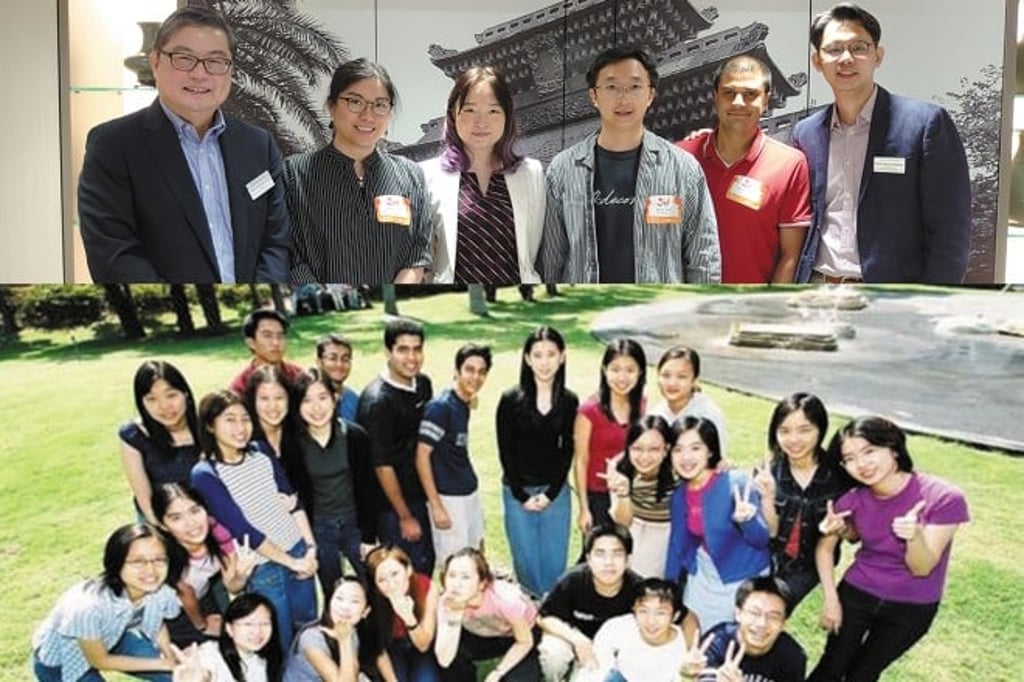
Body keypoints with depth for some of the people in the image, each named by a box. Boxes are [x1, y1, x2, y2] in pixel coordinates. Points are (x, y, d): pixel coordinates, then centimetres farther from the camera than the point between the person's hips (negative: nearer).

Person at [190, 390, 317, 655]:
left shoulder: (261, 452, 0)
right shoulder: (205, 475, -16)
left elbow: (293, 499, 5)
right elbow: (243, 530, -17)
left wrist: (310, 548, -3)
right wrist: (291, 562, -14)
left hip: (299, 551, 5)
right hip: (262, 569, -5)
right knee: (282, 643, 11)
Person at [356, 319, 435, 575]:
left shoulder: (423, 384, -1)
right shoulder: (377, 401, -22)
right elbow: (382, 466, -18)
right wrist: (405, 517, -12)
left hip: (418, 496, 7)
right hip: (392, 505, -7)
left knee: (426, 564, 19)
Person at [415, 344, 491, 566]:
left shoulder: (464, 405, 5)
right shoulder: (440, 406, -18)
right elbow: (422, 456, -20)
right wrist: (436, 506, -20)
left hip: (471, 495, 8)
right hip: (448, 498, -8)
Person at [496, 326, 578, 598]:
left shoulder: (569, 401, -2)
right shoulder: (510, 400, -8)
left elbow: (567, 450, 3)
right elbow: (505, 451, -4)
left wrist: (550, 493, -5)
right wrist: (522, 496, -6)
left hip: (556, 491, 2)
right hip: (518, 492, -1)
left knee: (555, 561, 8)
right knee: (526, 560, 7)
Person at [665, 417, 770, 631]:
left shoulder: (737, 483, -24)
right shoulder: (679, 496, -7)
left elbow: (762, 540, -20)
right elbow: (678, 545, 5)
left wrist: (746, 520, -41)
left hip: (744, 580, -5)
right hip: (703, 580, 5)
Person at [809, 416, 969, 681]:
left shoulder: (944, 498, -24)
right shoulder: (854, 499, -16)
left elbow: (921, 568, -20)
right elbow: (824, 547, 0)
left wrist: (915, 536, -40)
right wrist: (830, 598, -7)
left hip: (912, 607, -1)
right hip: (856, 593, 2)